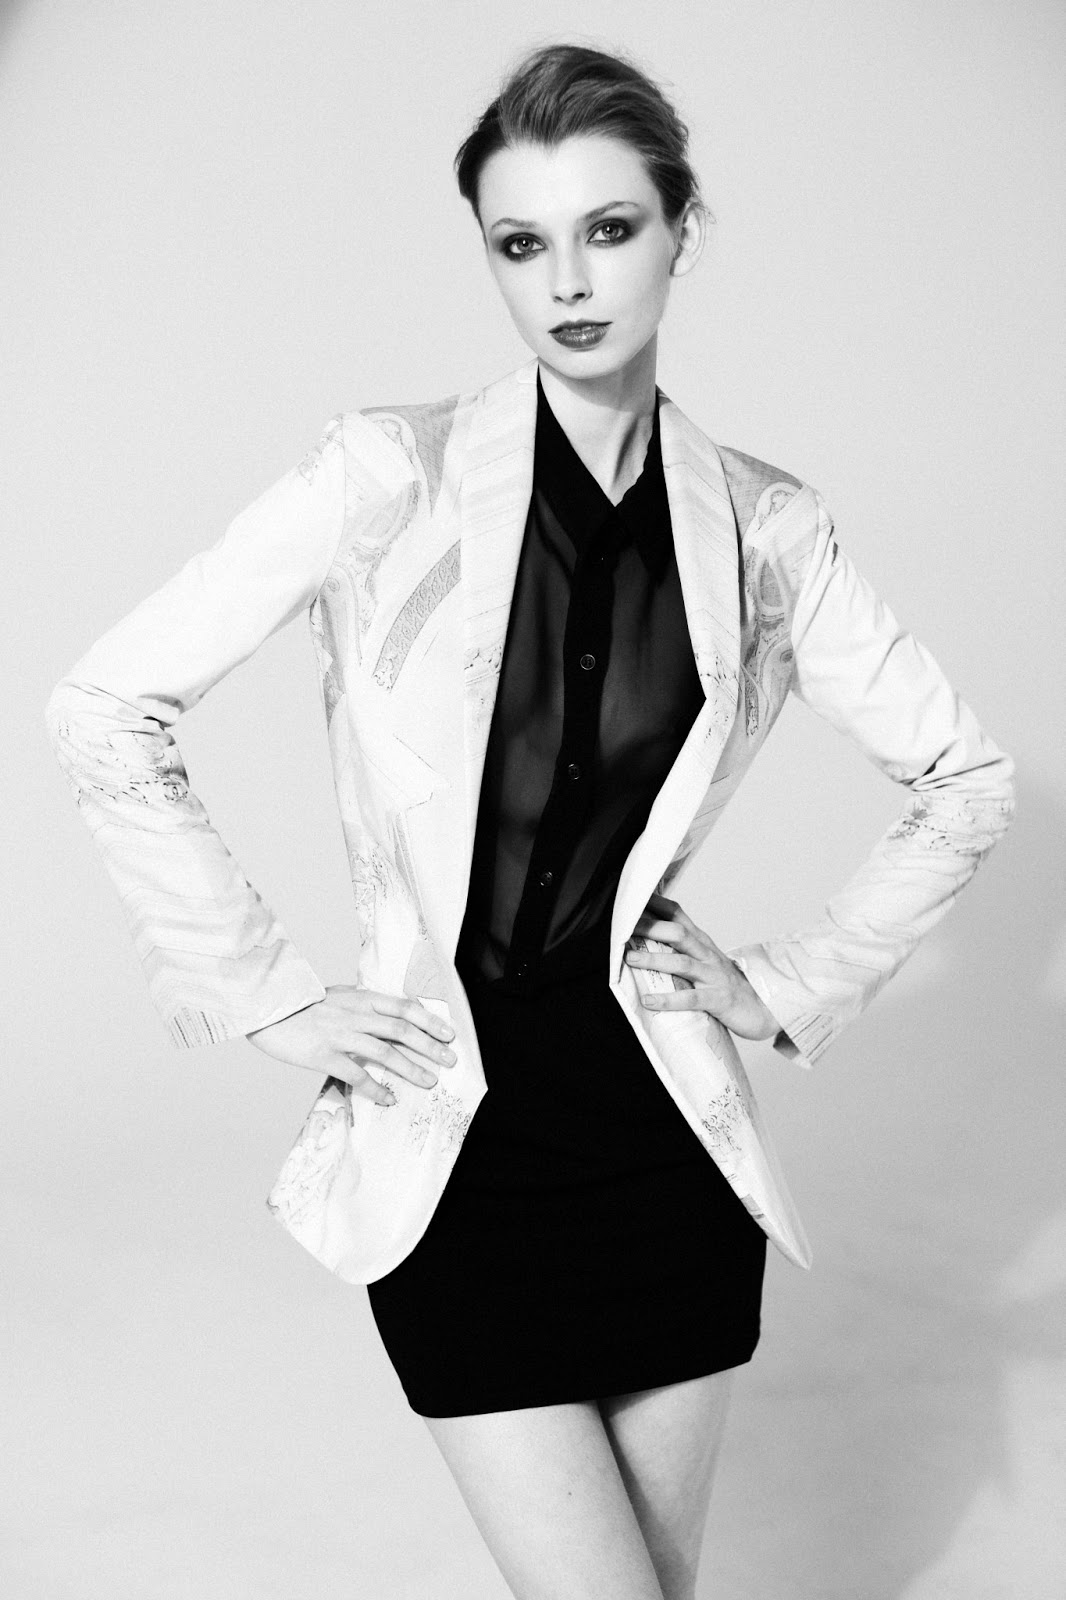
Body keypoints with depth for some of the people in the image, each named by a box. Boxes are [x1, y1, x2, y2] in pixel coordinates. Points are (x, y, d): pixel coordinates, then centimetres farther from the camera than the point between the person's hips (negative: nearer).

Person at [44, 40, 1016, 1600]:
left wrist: (800, 983, 5)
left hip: (662, 1121, 3)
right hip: (454, 1136, -3)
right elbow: (104, 711, -9)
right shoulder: (397, 472, -8)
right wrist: (274, 998, -8)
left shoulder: (765, 525, 1)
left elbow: (966, 780, 12)